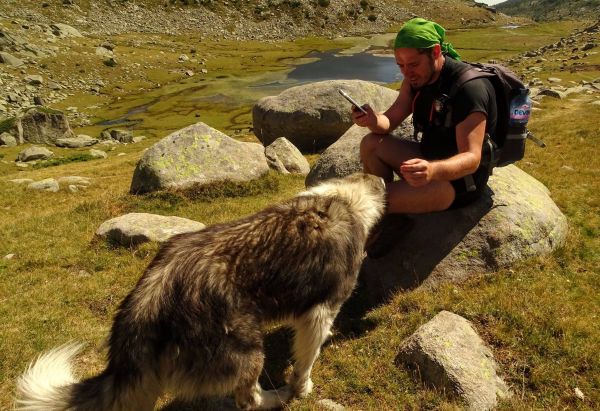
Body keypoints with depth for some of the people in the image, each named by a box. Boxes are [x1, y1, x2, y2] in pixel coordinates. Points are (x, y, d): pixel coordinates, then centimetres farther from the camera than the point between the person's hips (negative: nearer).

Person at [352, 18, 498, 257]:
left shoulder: (469, 87, -26)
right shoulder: (417, 77, -2)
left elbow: (471, 159, -32)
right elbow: (390, 121, 1)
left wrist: (433, 171, -53)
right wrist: (373, 121, -25)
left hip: (462, 177, -9)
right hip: (429, 160, 9)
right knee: (371, 144, -5)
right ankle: (388, 216, 0)